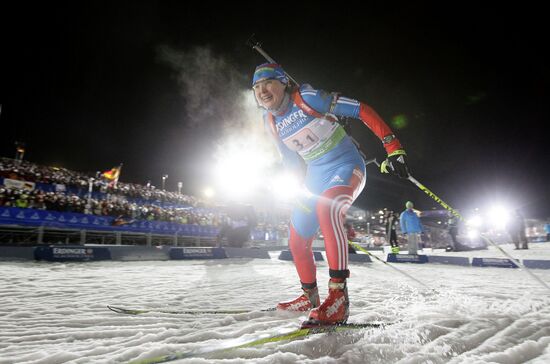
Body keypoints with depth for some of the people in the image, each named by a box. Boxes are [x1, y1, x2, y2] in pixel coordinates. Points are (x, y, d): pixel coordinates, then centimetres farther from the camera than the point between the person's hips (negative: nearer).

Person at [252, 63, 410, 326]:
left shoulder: (306, 97, -16)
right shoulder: (270, 121, 3)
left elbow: (361, 110, -17)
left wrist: (393, 146, -22)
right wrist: (301, 191, 12)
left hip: (347, 166, -6)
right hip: (316, 176, 7)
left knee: (326, 207, -39)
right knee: (297, 241, 8)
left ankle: (339, 297, -32)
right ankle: (310, 297, 32)